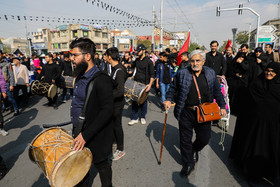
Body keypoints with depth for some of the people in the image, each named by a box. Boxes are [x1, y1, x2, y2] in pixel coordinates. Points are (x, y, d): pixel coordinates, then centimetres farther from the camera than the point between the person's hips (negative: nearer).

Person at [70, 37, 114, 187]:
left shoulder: (101, 80, -23)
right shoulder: (80, 76, 7)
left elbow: (107, 111, -26)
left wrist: (86, 135, -25)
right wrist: (77, 130, 16)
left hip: (96, 136, -8)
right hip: (79, 132, 8)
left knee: (101, 165, 15)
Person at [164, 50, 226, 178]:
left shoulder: (211, 73, 4)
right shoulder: (182, 73, -1)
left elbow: (217, 91, 12)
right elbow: (173, 88, 6)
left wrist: (222, 106, 9)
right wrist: (168, 99, -8)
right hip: (186, 112, -1)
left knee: (204, 138, 11)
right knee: (185, 140, 7)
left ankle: (194, 150, 46)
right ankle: (188, 164, 29)